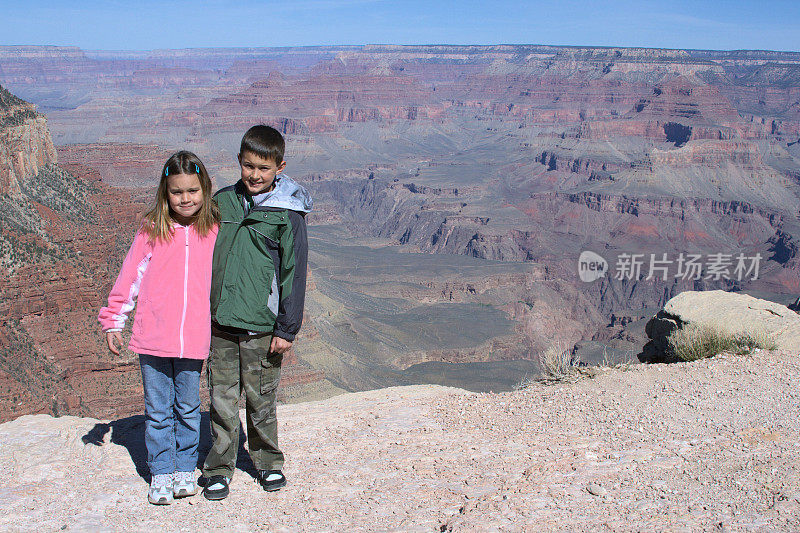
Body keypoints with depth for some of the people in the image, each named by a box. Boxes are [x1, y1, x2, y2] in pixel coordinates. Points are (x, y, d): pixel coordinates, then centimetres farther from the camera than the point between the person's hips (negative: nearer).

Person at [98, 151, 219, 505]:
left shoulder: (213, 232, 1)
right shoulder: (151, 231, -2)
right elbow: (129, 277, 5)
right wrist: (113, 321, 7)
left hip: (193, 341, 1)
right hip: (152, 340, 0)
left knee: (188, 409, 13)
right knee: (158, 411, 9)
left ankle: (186, 469, 28)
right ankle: (161, 473, 22)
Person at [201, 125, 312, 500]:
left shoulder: (287, 213, -6)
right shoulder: (222, 202, 6)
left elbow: (294, 273, -4)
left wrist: (287, 329, -6)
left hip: (262, 327, -3)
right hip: (219, 324, 3)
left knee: (261, 400, 9)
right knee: (222, 399, 8)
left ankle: (268, 462, 30)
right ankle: (219, 469, 23)